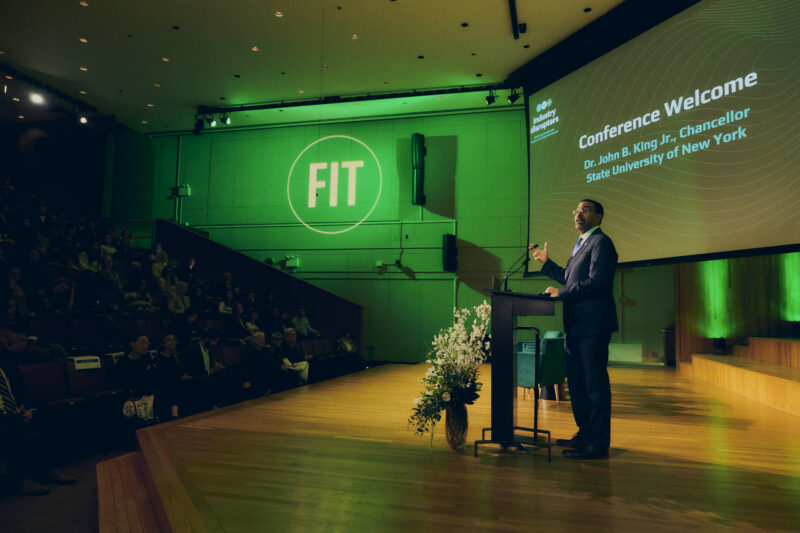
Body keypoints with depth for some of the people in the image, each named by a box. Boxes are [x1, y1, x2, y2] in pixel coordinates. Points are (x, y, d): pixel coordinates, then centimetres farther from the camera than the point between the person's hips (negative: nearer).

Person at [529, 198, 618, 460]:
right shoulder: (582, 244, 22)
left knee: (595, 384, -4)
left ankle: (599, 443, 5)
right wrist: (546, 263, 20)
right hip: (576, 325, 10)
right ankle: (585, 433, 29)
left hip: (593, 325, -10)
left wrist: (560, 293, -14)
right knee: (576, 382, 17)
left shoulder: (601, 242, -9)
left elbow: (596, 282, -20)